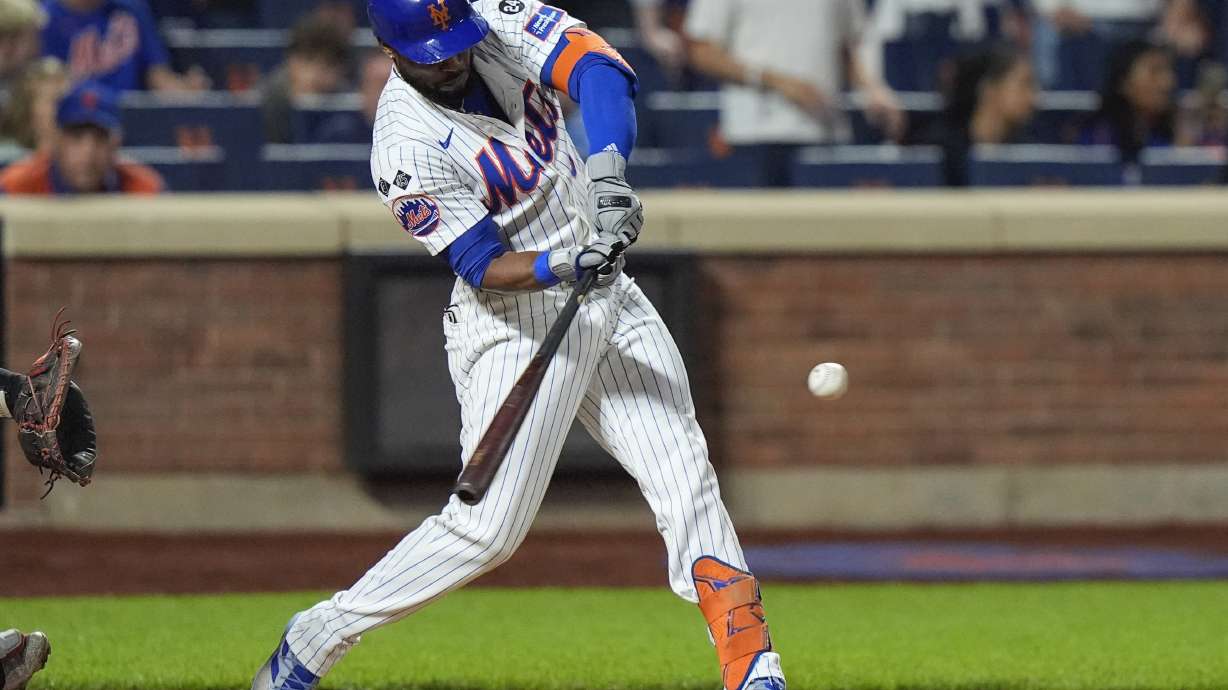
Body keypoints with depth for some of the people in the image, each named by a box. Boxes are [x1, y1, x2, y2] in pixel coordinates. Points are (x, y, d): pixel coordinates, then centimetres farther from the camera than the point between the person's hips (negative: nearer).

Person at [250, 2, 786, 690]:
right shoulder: (408, 149, -20)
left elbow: (601, 70, -21)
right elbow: (485, 268, -21)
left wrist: (609, 168, -37)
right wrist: (565, 265, -39)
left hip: (608, 298, 6)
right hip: (515, 328, -6)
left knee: (687, 476, -5)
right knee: (489, 526, -10)